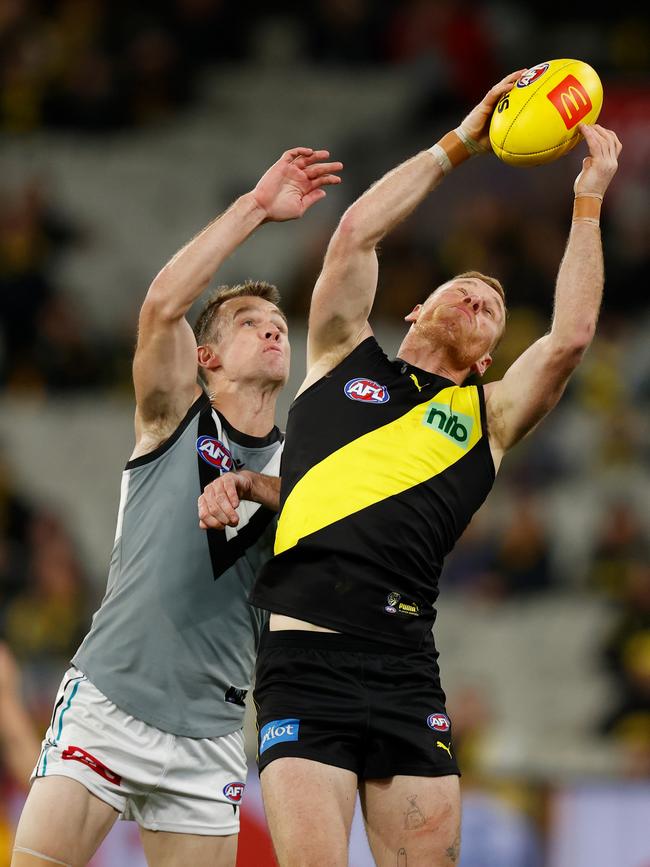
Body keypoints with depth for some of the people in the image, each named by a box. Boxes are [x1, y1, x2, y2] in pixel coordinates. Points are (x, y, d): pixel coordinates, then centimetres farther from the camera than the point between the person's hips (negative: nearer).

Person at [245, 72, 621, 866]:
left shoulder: (489, 415, 19)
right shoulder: (343, 362, 19)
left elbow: (570, 338, 4)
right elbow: (356, 232, 9)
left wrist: (587, 203, 9)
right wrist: (460, 142, 13)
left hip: (405, 673, 2)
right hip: (304, 660, -2)